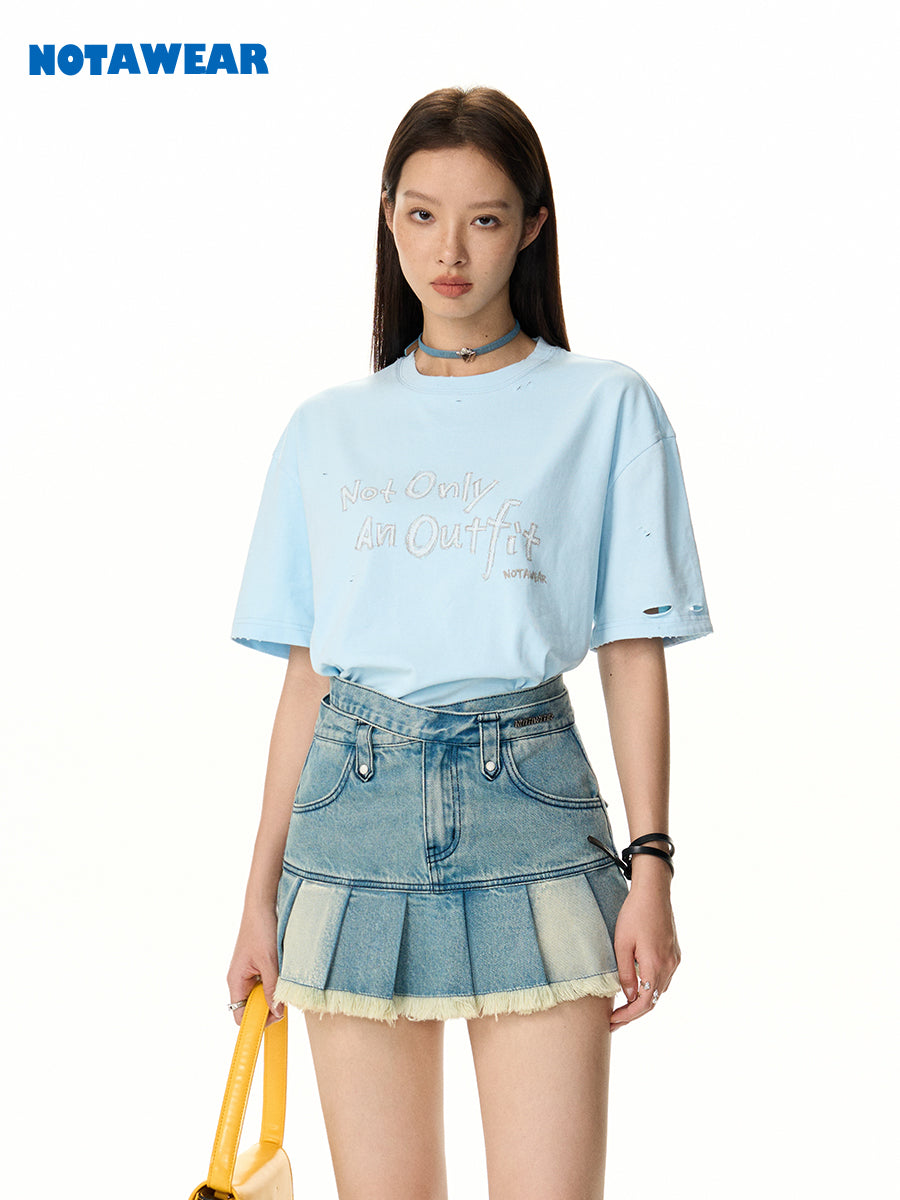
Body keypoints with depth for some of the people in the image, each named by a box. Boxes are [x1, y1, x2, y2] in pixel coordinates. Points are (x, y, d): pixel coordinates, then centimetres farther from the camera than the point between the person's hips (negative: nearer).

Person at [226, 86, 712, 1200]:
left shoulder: (604, 408, 4)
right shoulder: (328, 429, 11)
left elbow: (634, 652, 2)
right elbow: (304, 675, 11)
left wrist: (651, 868, -5)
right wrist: (262, 895, 8)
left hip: (527, 811, -2)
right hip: (355, 810, 2)